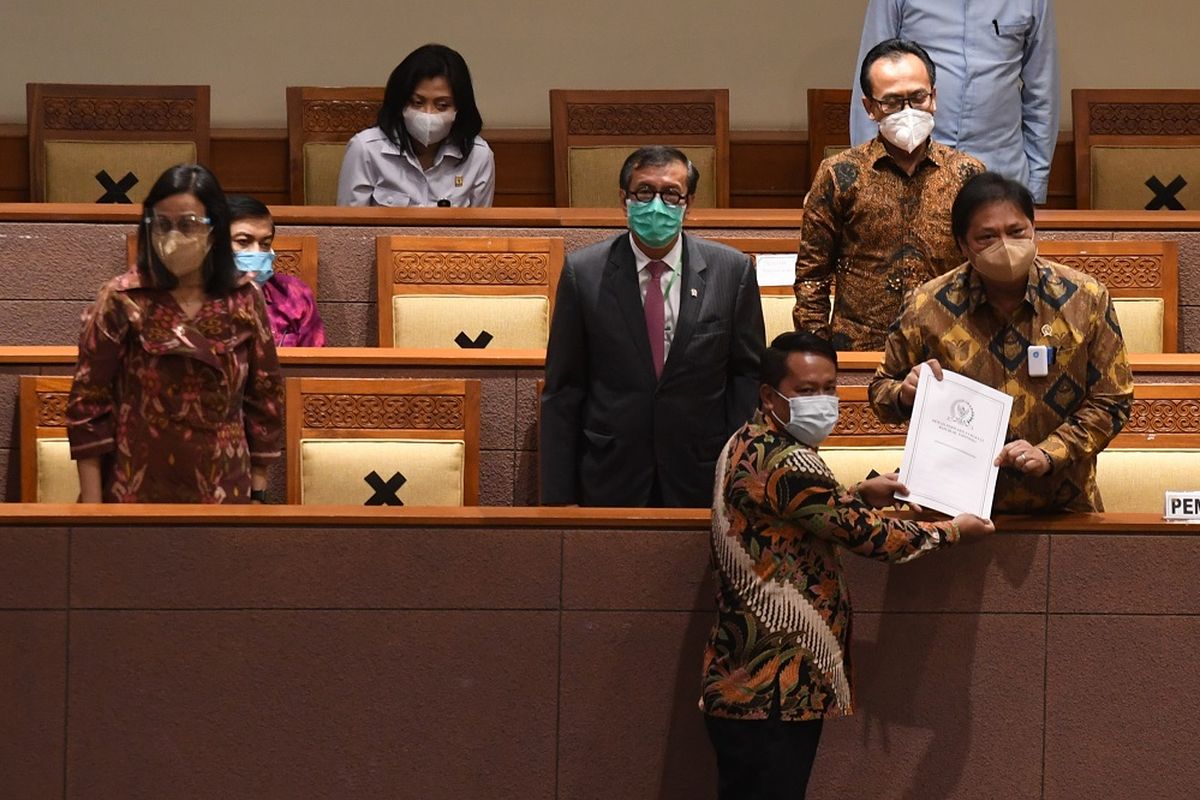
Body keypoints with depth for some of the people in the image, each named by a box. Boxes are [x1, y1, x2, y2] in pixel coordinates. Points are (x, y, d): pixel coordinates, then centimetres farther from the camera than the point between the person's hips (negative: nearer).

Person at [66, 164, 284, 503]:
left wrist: (257, 492, 5)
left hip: (224, 492, 2)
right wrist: (91, 503, -9)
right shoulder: (121, 301, -6)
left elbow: (265, 398, 7)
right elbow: (88, 404, -6)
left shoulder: (245, 302, 1)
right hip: (136, 492, -2)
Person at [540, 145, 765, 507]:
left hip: (701, 480, 1)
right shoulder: (583, 272, -4)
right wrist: (560, 496, -4)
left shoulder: (731, 270, -2)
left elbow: (747, 378, 3)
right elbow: (562, 392, -1)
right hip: (609, 483, -1)